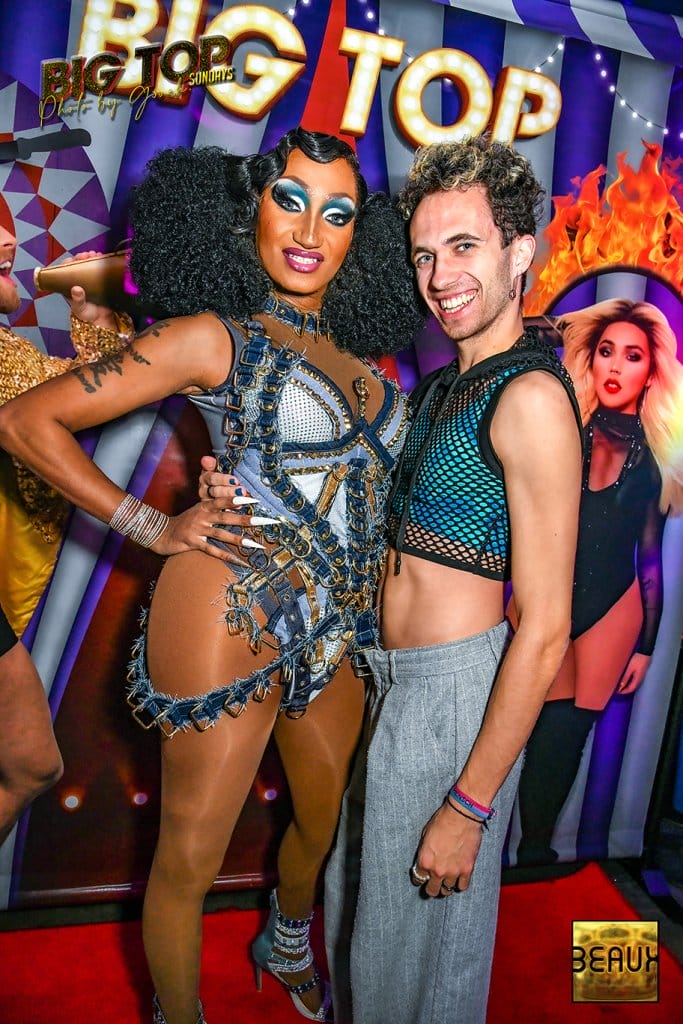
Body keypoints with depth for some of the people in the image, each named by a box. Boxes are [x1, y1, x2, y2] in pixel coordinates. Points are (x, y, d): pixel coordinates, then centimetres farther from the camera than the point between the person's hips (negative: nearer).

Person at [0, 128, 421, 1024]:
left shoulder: (353, 351, 9)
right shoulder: (216, 337, -10)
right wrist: (154, 528, -10)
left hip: (333, 630, 7)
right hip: (232, 619, -7)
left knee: (328, 816, 25)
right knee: (190, 859, 8)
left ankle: (288, 947, 56)